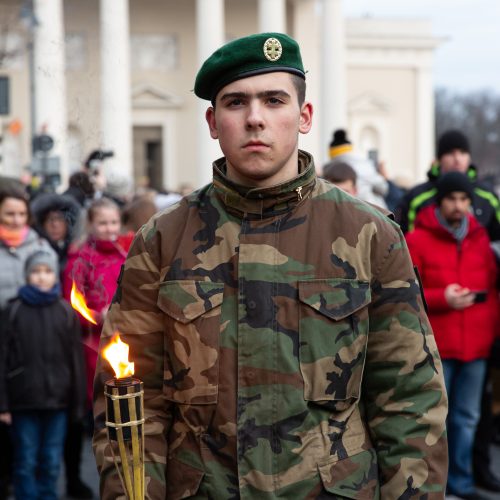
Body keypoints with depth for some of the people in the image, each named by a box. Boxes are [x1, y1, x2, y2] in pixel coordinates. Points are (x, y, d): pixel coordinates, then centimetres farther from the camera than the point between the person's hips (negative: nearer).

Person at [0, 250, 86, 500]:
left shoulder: (66, 312, 3)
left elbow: (75, 359, 5)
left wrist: (77, 402, 3)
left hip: (57, 399, 1)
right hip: (24, 400, -1)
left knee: (51, 462, 8)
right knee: (26, 462, 3)